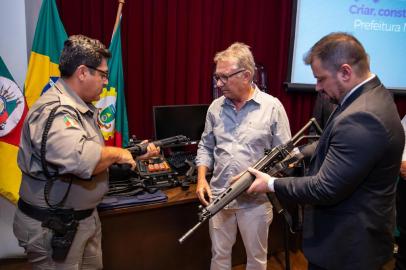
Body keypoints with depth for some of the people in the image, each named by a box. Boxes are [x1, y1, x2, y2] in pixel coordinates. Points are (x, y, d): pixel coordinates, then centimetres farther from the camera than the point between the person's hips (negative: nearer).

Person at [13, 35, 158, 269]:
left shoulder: (84, 108, 9)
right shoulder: (53, 111, -24)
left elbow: (97, 154, 16)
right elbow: (81, 159, -41)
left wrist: (136, 154, 6)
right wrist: (117, 153, -23)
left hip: (86, 217, 9)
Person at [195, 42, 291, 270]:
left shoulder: (272, 106, -9)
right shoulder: (216, 107, 4)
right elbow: (206, 147, 11)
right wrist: (202, 178, -2)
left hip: (256, 199, -3)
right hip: (218, 196, 3)